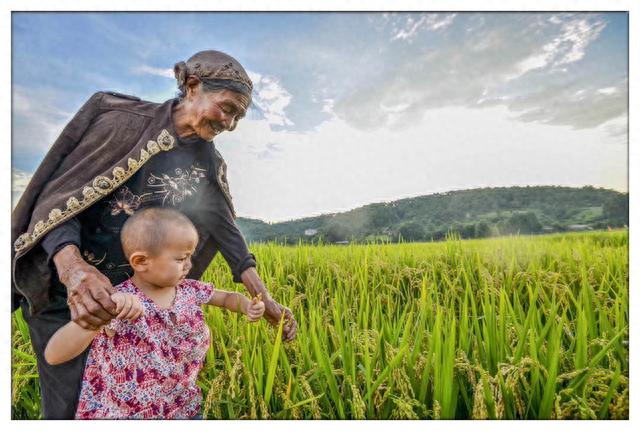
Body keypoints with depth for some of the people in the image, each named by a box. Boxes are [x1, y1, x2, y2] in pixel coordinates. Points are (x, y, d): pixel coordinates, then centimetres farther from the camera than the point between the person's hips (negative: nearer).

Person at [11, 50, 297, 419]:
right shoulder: (122, 121, -16)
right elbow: (57, 197, -18)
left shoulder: (209, 161, 0)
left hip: (136, 294, 4)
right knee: (71, 404, 2)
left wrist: (265, 299, -8)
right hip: (66, 288, -4)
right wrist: (72, 268, -38)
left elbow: (224, 227, -2)